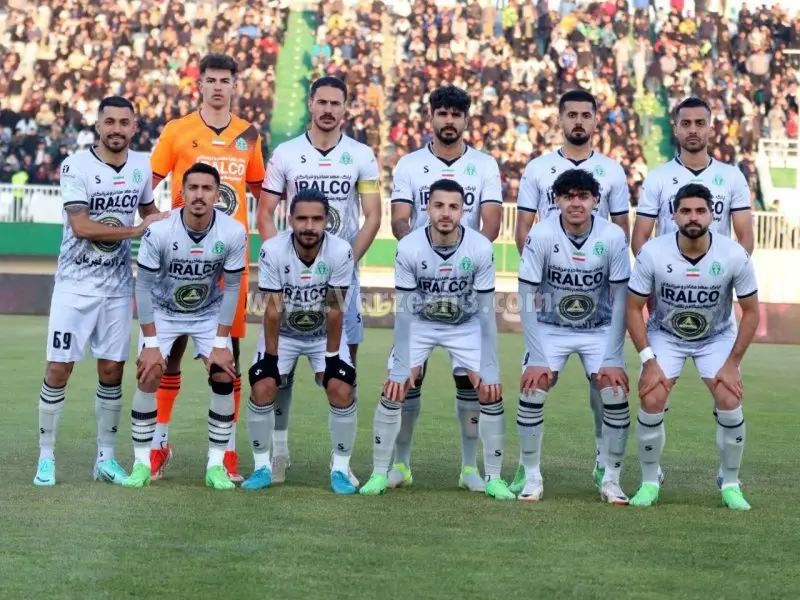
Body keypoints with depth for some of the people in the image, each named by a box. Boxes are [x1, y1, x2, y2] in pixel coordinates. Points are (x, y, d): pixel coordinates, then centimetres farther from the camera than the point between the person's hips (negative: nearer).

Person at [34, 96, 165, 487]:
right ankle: (46, 457, 5)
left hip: (117, 286, 4)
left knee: (112, 370, 5)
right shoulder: (76, 166, -13)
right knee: (58, 369, -4)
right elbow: (81, 226, -21)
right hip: (75, 284, -4)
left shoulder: (142, 166, 3)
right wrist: (137, 230, -20)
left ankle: (106, 457, 15)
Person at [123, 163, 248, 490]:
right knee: (148, 377, -14)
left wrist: (220, 343, -14)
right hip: (163, 312, -1)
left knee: (224, 377, -12)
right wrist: (151, 343, -19)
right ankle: (142, 463, -1)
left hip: (209, 313, 1)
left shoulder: (233, 233, -24)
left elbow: (231, 288, -13)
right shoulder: (159, 231, -28)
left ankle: (216, 465, -1)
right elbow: (144, 286, -18)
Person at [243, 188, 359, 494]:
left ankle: (340, 468, 1)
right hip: (283, 333, 0)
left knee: (343, 392, -14)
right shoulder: (273, 251, -27)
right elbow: (273, 310, -21)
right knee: (262, 390, -13)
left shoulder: (340, 252, -26)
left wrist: (331, 357, -15)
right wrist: (271, 358, -16)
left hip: (325, 334, 0)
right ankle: (262, 466, 3)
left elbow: (334, 311, -20)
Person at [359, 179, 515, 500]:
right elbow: (404, 310, -21)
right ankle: (379, 474, 5)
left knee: (492, 393, -9)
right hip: (420, 323, 0)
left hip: (466, 326, 0)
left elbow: (486, 311, -19)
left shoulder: (481, 249, -25)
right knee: (393, 392, -10)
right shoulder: (408, 248, -26)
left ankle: (494, 478, 5)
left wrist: (489, 369, -21)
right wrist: (402, 366, -24)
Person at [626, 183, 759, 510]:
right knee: (652, 403, -16)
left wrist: (732, 363, -13)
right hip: (665, 335, 0)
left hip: (717, 337, 0)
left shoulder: (734, 256, -23)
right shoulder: (653, 253, -24)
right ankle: (649, 482, 4)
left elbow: (750, 312, -11)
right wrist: (649, 361, -18)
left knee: (730, 403, -16)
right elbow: (633, 308, -13)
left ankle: (730, 484, 5)